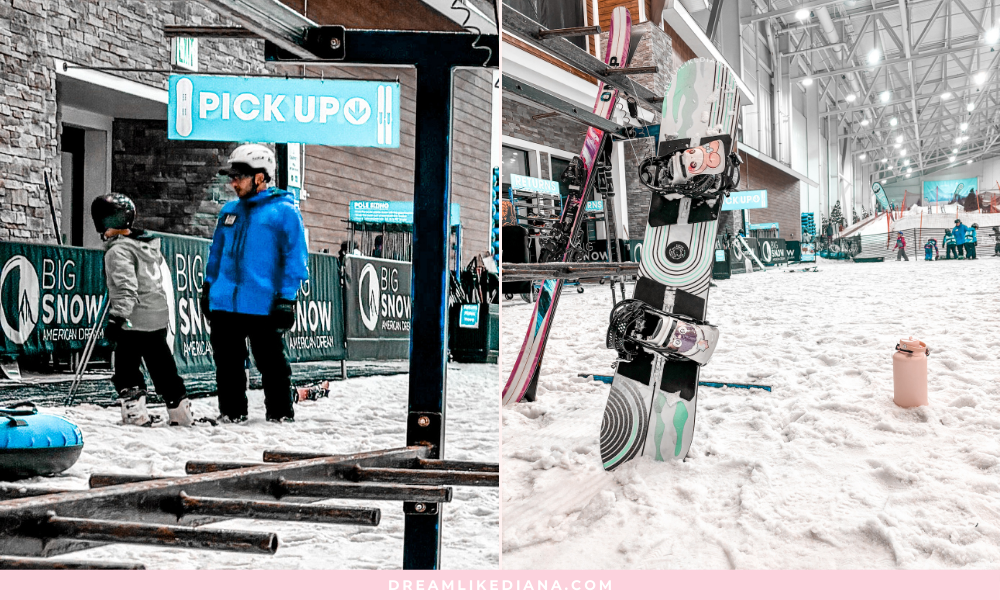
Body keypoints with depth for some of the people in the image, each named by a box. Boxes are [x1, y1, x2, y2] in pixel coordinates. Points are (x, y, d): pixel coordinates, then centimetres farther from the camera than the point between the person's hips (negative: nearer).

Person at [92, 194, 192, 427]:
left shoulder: (118, 251, -13)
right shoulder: (148, 243, 14)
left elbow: (126, 288, -23)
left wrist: (117, 318, -27)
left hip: (134, 321, -8)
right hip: (158, 319, 8)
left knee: (126, 369, 2)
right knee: (163, 368, 14)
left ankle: (136, 413, -2)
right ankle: (181, 412, 18)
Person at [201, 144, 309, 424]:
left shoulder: (284, 212, -4)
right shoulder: (229, 211, 15)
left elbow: (295, 258, -6)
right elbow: (216, 253, 24)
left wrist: (286, 298, -11)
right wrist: (208, 288, 19)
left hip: (263, 304, -6)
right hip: (224, 303, 6)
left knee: (271, 363, 1)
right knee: (227, 362, 11)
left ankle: (280, 414, 13)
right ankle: (231, 412, 23)